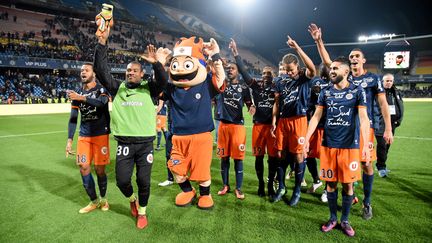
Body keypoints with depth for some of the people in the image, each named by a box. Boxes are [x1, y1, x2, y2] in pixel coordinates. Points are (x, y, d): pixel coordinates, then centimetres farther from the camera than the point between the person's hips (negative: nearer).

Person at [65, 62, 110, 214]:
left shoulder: (101, 89, -5)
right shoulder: (77, 93, 8)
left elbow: (101, 103, -28)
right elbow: (73, 118, 7)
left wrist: (82, 98, -44)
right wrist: (69, 140, 1)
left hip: (100, 134, -4)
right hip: (84, 136, 4)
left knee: (99, 169, 2)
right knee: (84, 168, 2)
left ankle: (103, 199, 25)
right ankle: (94, 201, 20)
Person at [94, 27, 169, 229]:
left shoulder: (149, 88, 3)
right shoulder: (118, 88, 7)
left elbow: (162, 83, -17)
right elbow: (101, 70, -2)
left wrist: (157, 64, -35)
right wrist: (102, 42, -11)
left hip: (145, 143, -1)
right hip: (124, 143, 2)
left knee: (144, 181, 6)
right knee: (122, 180, 5)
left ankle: (142, 212, 31)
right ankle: (132, 200, 39)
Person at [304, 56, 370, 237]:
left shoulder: (357, 91, -1)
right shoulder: (325, 92, 6)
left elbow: (363, 118, -6)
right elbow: (316, 117, 5)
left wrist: (366, 145, -15)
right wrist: (307, 139, -3)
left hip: (350, 145, -2)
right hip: (328, 145, 2)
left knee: (348, 184, 6)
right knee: (330, 182, 9)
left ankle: (345, 220, 25)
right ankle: (333, 218, 27)